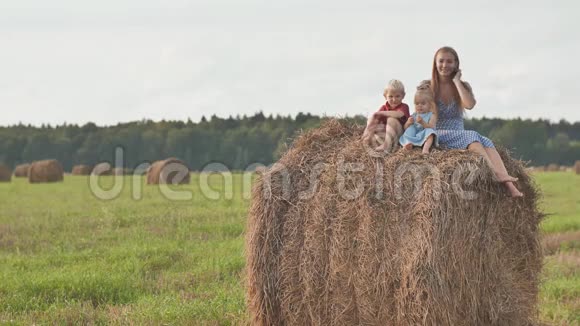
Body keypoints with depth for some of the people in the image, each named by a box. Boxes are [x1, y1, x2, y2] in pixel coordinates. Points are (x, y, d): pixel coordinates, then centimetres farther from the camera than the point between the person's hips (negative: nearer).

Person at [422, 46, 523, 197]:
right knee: (471, 136, -32)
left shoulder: (463, 86, 11)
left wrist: (456, 80, -6)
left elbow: (469, 104, -12)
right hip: (437, 136, -3)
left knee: (485, 142, -29)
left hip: (460, 135, 3)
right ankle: (497, 174, -49)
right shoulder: (427, 86, 5)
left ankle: (508, 184, -49)